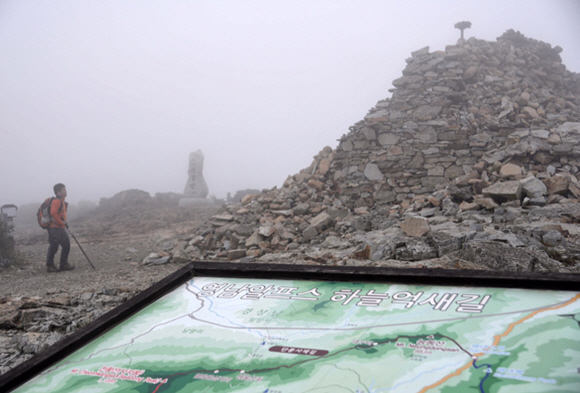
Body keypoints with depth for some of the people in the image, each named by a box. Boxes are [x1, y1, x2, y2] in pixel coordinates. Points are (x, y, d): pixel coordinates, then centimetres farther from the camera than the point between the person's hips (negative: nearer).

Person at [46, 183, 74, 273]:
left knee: (66, 245, 10)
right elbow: (53, 213, -26)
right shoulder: (56, 201, -14)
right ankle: (50, 266, 4)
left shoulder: (62, 201, 17)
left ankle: (64, 265, 17)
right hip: (54, 228, -10)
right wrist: (61, 222, -19)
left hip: (61, 229, 10)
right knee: (53, 247, -5)